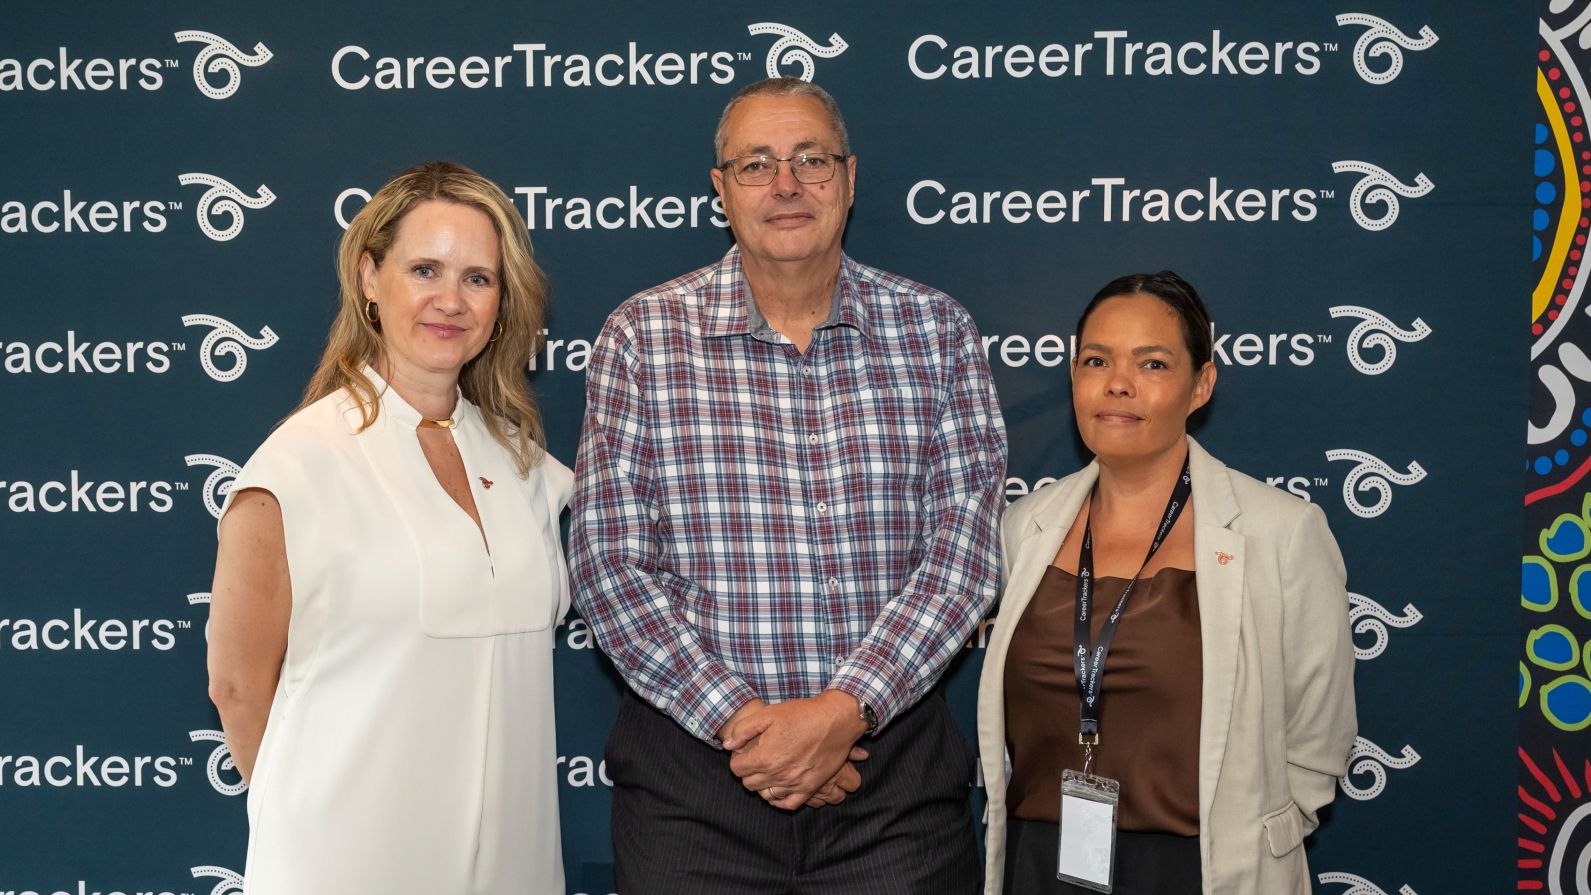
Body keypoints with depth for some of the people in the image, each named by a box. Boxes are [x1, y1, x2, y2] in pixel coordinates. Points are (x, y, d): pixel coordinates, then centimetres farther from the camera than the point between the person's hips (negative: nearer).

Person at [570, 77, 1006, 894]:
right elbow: (608, 564, -5)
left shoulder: (936, 329, 2)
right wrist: (740, 719, -13)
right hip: (692, 761, 0)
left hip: (897, 764, 1)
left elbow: (965, 550, -4)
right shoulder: (645, 335, -1)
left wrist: (845, 709, -14)